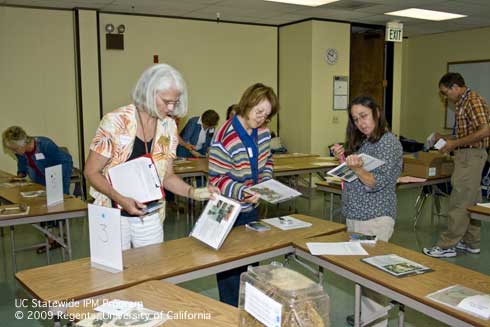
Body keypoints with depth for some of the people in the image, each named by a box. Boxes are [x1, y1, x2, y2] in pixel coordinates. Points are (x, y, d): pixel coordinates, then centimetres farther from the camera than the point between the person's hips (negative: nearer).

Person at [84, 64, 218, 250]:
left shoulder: (168, 127, -1)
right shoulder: (116, 122, -15)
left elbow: (167, 176, 7)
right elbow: (91, 172, -10)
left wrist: (193, 192, -10)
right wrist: (121, 199, -23)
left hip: (149, 217, 4)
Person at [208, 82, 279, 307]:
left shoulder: (262, 132, 1)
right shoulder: (225, 137, -23)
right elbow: (217, 179, -21)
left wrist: (266, 183, -1)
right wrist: (243, 193, -31)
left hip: (251, 209, 7)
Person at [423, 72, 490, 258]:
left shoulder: (473, 101, -15)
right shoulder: (463, 103, 15)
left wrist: (455, 143, -21)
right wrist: (446, 139, 11)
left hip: (471, 156, -11)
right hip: (467, 156, 11)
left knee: (459, 203, -7)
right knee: (471, 202, 14)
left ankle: (447, 246, -3)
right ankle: (471, 243, 22)